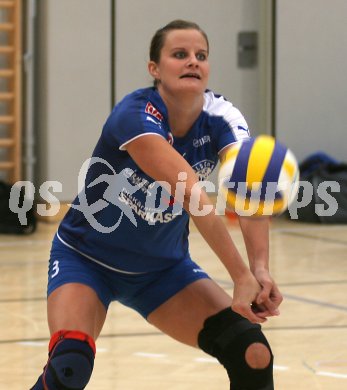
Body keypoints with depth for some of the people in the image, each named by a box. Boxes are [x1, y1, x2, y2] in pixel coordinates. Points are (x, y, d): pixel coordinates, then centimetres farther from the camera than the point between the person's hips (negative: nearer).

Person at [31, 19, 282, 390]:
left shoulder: (220, 117, -16)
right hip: (86, 258, -4)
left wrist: (260, 268, -51)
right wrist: (241, 276, -49)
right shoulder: (135, 116, -29)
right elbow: (194, 195, -41)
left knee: (253, 356, -13)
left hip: (163, 267, 4)